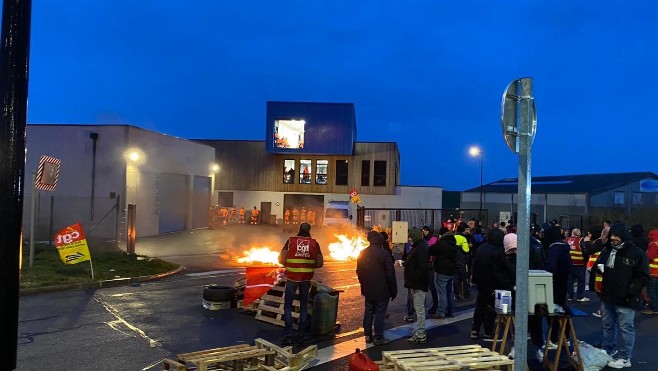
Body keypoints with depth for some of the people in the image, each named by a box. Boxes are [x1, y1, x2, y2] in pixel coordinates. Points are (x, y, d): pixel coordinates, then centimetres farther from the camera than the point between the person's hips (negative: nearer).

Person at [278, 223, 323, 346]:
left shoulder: (291, 241, -2)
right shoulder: (314, 243, 2)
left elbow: (281, 259, -5)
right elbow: (320, 263, 2)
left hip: (292, 277, -2)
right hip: (306, 278, 2)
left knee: (288, 305, 7)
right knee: (303, 305, 15)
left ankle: (288, 335, -2)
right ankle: (300, 335, 17)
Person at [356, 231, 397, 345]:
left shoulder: (363, 253, 2)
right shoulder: (384, 253, -16)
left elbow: (359, 271, 11)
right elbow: (390, 274, -14)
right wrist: (393, 290, -5)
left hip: (368, 290, 6)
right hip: (382, 290, -6)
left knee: (368, 311, 15)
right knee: (380, 313, 1)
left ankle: (368, 335, 22)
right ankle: (378, 338, 6)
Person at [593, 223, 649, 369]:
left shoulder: (637, 253, -9)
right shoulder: (607, 250, 10)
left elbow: (643, 277, -9)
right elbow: (596, 266, 22)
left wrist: (630, 290, -19)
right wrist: (599, 267, -2)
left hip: (625, 300, -6)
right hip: (607, 297, 6)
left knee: (626, 329, 1)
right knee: (608, 326, 16)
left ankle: (624, 358, 11)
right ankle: (607, 352, 28)